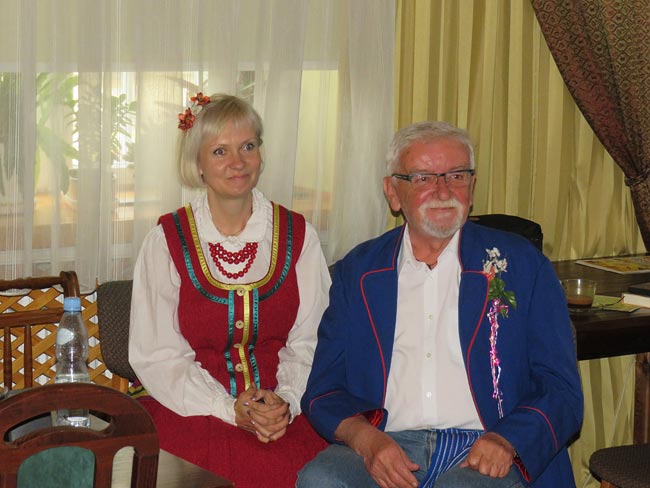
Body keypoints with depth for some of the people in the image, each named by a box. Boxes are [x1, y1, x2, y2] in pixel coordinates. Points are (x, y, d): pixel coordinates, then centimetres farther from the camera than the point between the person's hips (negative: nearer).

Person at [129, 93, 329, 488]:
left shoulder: (298, 236, 8)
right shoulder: (167, 240, 2)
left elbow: (309, 340, 6)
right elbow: (157, 355, -2)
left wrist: (287, 400, -14)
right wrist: (229, 410, -14)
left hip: (287, 409, 2)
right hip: (193, 407, -2)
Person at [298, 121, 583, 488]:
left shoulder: (522, 264, 10)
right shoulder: (357, 271, 14)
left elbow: (561, 391, 6)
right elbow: (324, 390, 10)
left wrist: (506, 440, -14)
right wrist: (366, 439, -12)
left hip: (480, 456, -2)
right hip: (386, 446, 2)